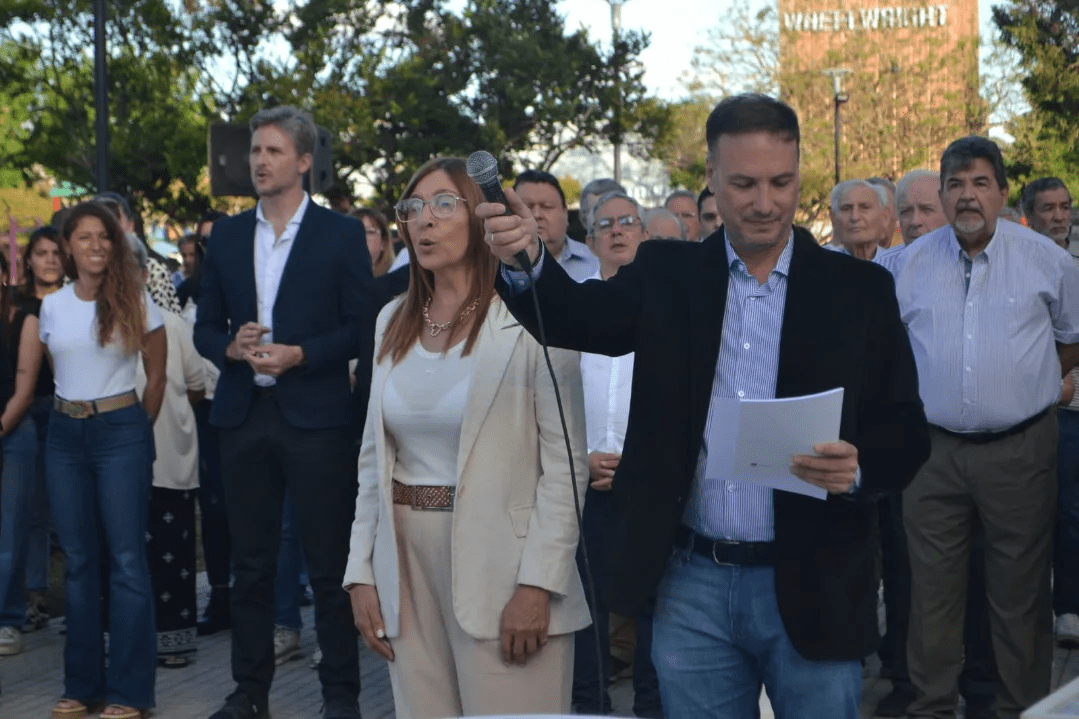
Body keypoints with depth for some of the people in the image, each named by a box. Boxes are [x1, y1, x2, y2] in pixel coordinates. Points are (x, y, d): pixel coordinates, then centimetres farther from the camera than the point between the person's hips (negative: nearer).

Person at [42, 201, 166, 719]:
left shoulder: (135, 301, -3)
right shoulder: (52, 306, 6)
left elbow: (156, 375, 3)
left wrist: (135, 430, 6)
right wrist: (74, 415, 14)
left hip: (120, 432, -4)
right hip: (64, 435, 4)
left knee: (126, 559, -4)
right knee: (78, 560, 8)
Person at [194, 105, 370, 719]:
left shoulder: (341, 234, 0)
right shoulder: (227, 236, 11)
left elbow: (362, 326, -3)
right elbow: (206, 326, 13)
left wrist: (300, 355, -15)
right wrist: (231, 347, -8)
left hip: (316, 415, -4)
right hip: (244, 414, 4)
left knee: (330, 563, 1)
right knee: (251, 561, 10)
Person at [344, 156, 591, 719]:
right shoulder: (394, 322, 10)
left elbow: (565, 465, -10)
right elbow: (374, 457, 13)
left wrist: (538, 584, -17)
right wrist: (362, 572, 7)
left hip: (500, 572, -5)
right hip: (407, 571, 5)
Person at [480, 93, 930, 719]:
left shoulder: (860, 288, 0)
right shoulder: (667, 274, 5)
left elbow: (906, 432, -1)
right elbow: (578, 317, -10)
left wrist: (858, 468, -22)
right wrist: (524, 260, -31)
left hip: (813, 591, -1)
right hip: (691, 586, 2)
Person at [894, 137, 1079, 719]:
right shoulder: (912, 264, 4)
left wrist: (1028, 388, 13)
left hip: (1021, 448, -1)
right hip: (933, 448, 2)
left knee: (1021, 591, 5)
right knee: (932, 589, 7)